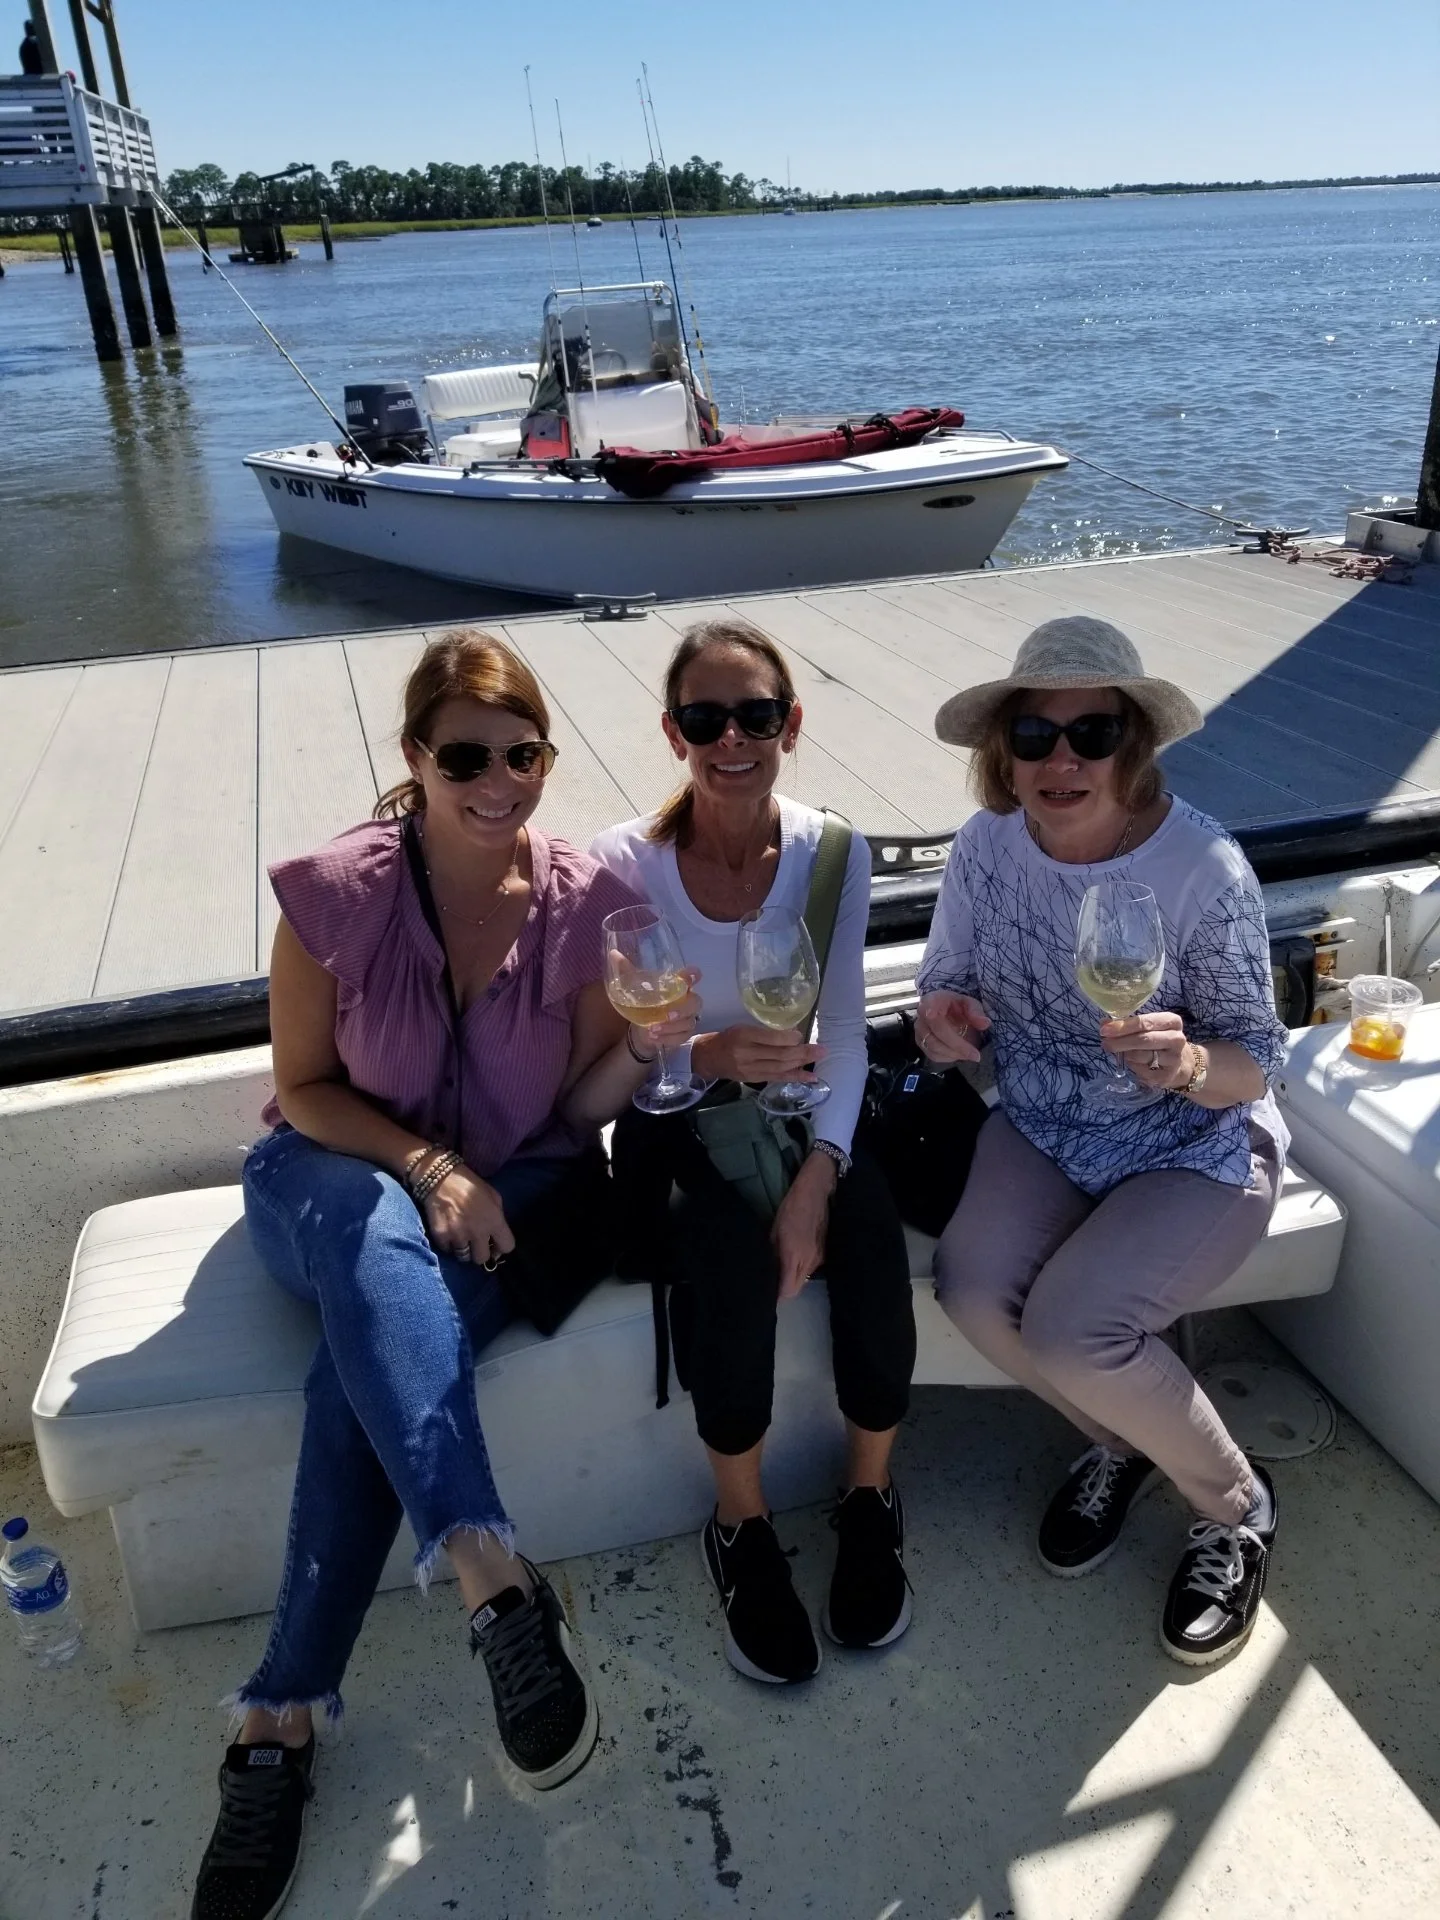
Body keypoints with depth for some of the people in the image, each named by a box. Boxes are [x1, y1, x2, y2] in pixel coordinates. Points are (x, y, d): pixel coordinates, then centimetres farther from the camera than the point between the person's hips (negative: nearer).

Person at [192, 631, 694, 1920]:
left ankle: (284, 1718, -19)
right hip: (339, 1181, 0)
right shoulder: (335, 892, -12)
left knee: (363, 1361, -29)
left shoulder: (586, 901, -9)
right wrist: (427, 1165, -18)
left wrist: (645, 1043, -24)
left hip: (513, 1198, 0)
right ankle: (495, 1579, -39)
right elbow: (304, 1087, -4)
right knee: (375, 1234, -37)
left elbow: (578, 1110, -3)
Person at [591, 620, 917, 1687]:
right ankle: (742, 1527, -3)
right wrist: (711, 1057, -31)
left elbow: (845, 1037, -7)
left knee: (870, 1237, -26)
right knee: (733, 1255, -31)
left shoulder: (831, 853, -4)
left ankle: (870, 1500, 2)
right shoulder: (627, 863, -11)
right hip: (676, 1130, -2)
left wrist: (818, 1176, -22)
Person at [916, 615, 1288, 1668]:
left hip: (1197, 1151, -4)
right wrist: (941, 1016, -22)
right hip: (1044, 1132, 5)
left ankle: (1236, 1503, 8)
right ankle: (1120, 1440, 13)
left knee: (1070, 1330, -25)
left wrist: (1190, 1062, -37)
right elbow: (947, 987, 3)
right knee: (972, 1290, -21)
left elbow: (1255, 1064, -14)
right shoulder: (988, 844, -9)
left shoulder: (1205, 868, -21)